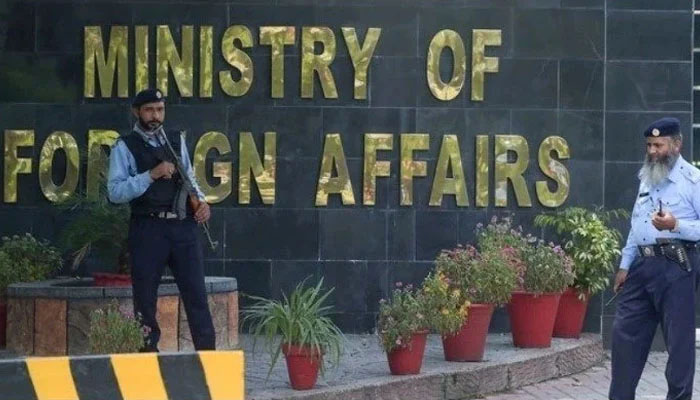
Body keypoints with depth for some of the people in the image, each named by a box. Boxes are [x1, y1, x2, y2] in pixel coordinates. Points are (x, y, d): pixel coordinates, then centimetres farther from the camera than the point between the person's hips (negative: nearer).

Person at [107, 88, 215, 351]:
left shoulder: (177, 140, 16)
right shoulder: (125, 147, 1)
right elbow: (115, 192, -9)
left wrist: (201, 201, 4)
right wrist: (152, 175, -16)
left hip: (183, 225, 4)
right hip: (148, 228, -4)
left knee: (196, 293, 0)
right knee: (145, 299, 2)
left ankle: (207, 354, 2)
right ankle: (148, 354, 8)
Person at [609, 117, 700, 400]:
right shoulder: (647, 178, 17)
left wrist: (676, 225, -25)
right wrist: (625, 265, 17)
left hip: (676, 267, -8)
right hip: (642, 264, 8)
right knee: (625, 332, 7)